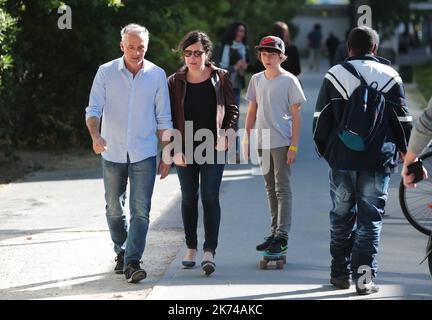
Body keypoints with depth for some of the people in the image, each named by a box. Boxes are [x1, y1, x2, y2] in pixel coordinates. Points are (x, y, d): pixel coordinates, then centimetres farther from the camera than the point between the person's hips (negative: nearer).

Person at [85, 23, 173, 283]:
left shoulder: (157, 75, 0)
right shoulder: (106, 72, -2)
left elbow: (163, 119, 5)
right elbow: (93, 109, -5)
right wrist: (96, 136, -25)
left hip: (144, 154, -1)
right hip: (113, 152, 1)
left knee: (140, 211, -10)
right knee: (114, 210, 12)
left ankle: (132, 263, -12)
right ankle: (122, 252, 32)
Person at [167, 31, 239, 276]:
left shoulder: (220, 78, -1)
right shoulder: (175, 82, 0)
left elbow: (233, 109, 6)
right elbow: (168, 118, 2)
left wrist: (227, 134, -9)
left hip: (213, 148, -2)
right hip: (185, 150, 2)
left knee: (210, 197, -9)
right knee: (189, 198, 10)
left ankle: (210, 252, -12)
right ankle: (191, 249, 21)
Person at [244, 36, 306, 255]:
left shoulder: (289, 81, -6)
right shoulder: (257, 80, 10)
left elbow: (296, 116, -6)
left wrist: (293, 146, -12)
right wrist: (246, 139, 10)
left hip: (282, 142, -6)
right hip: (262, 142, 6)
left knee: (282, 189, -6)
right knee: (270, 189, 12)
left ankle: (282, 236, -7)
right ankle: (274, 232, 19)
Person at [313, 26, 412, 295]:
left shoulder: (334, 76, 1)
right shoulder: (390, 77, 1)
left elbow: (321, 119, 4)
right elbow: (404, 121, 4)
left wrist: (324, 150, 19)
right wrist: (406, 153, 17)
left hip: (342, 160, 1)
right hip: (378, 161, -1)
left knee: (342, 216, 13)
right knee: (371, 218, 3)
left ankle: (340, 273, 17)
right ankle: (365, 275, -4)